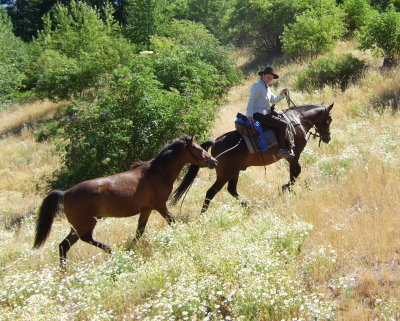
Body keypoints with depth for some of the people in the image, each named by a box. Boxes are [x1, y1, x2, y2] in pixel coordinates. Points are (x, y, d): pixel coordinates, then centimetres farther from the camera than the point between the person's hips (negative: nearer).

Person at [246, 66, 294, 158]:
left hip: (265, 114, 11)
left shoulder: (266, 88, 20)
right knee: (283, 124, -18)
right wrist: (249, 115, -23)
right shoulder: (258, 86, -10)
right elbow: (251, 101, -15)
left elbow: (274, 100, 24)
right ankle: (282, 150, -18)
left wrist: (282, 94, 6)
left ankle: (288, 146, 12)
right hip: (258, 115, -11)